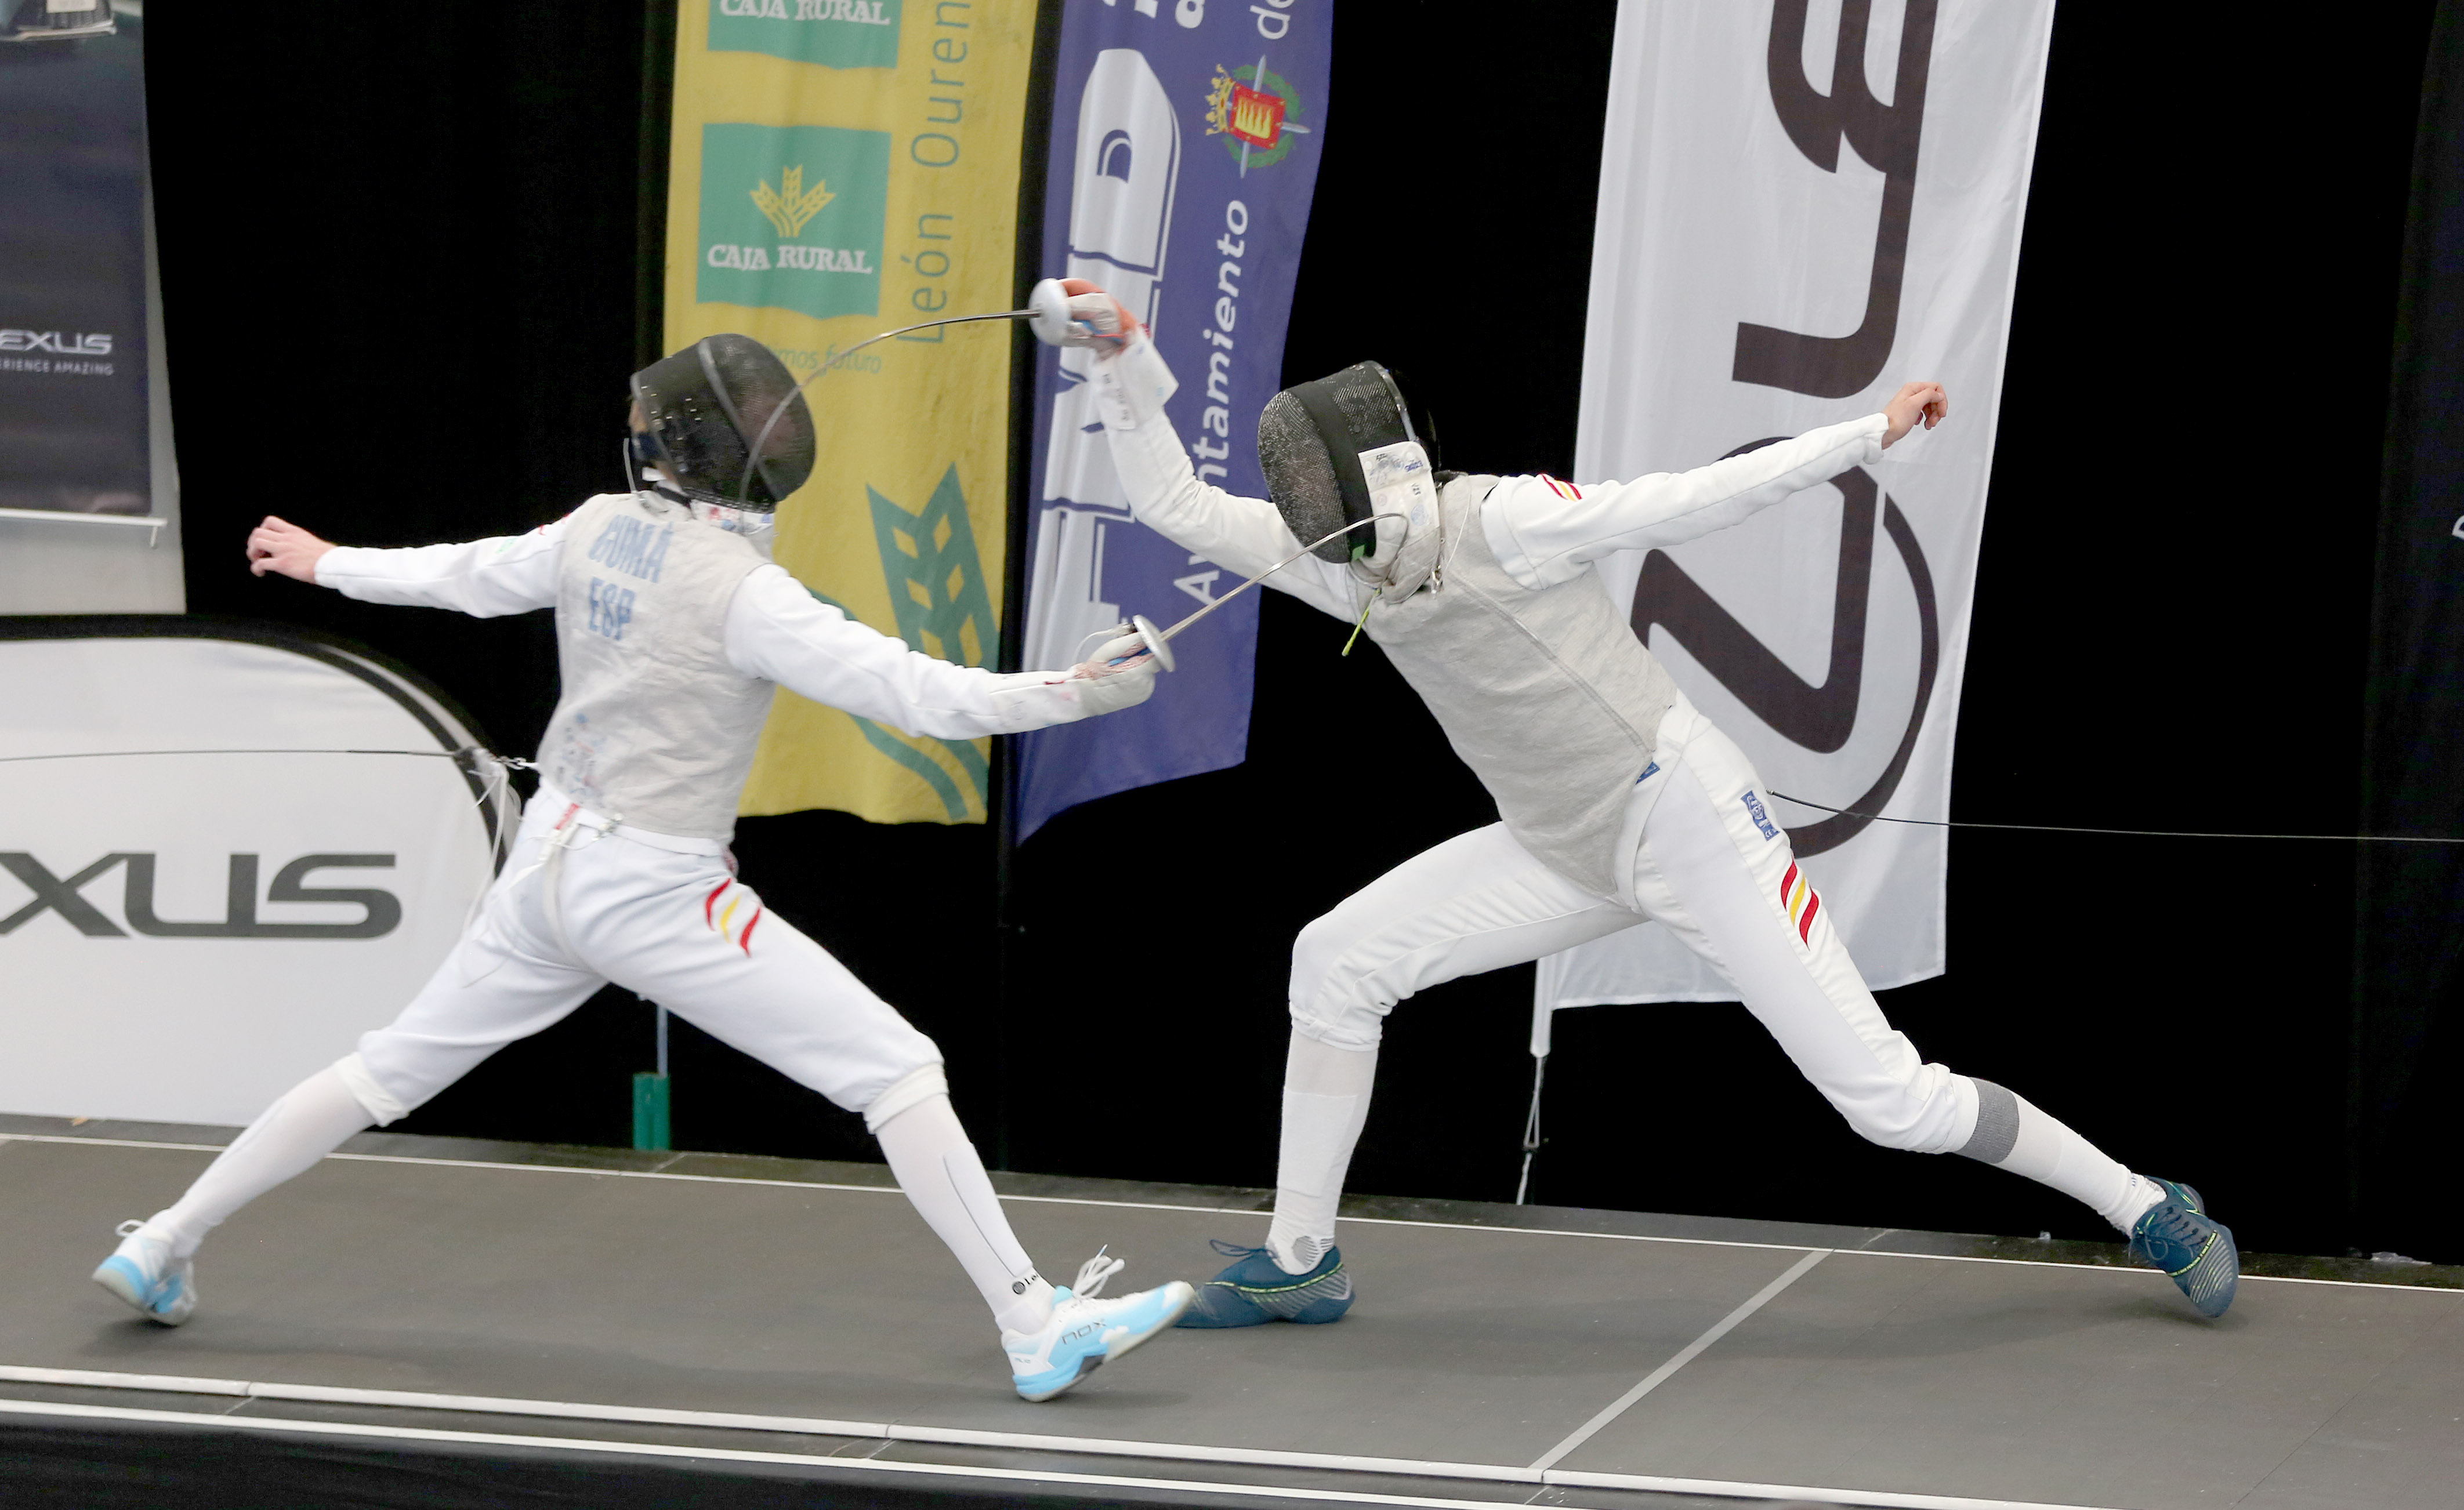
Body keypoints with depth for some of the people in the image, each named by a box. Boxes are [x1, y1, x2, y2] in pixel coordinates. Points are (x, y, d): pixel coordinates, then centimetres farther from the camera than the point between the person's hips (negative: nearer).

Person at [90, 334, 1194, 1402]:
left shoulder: (602, 526, -2)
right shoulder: (740, 590, -22)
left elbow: (469, 576, 16)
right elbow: (918, 696, -29)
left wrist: (326, 565, 33)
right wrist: (1078, 693, -28)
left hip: (553, 865, 7)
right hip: (656, 894, -7)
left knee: (391, 1073, 22)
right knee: (899, 1073, -7)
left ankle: (163, 1246, 27)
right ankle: (1038, 1328, -15)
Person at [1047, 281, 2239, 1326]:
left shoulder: (1497, 520, -17)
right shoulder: (1351, 559, 2)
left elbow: (1694, 501, -15)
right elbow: (1172, 503, 3)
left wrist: (1873, 432, -21)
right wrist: (1124, 354, -8)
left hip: (1690, 823, -7)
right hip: (1574, 850, 7)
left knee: (1887, 1099, -9)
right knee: (1337, 963, -3)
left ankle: (2151, 1214, 7)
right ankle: (1298, 1261, 8)